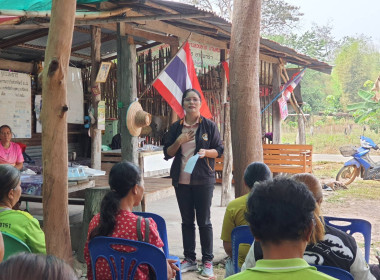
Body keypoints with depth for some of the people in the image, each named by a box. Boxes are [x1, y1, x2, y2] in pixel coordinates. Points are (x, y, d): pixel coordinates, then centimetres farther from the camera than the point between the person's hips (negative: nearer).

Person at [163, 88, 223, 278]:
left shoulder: (209, 126, -1)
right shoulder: (176, 127, 6)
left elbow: (219, 150, 1)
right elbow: (167, 153, 7)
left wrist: (206, 152, -19)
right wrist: (179, 141, -11)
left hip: (203, 179, -3)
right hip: (181, 180, 3)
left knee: (204, 221, 2)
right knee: (187, 221, 10)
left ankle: (207, 262, 10)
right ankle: (189, 260, 20)